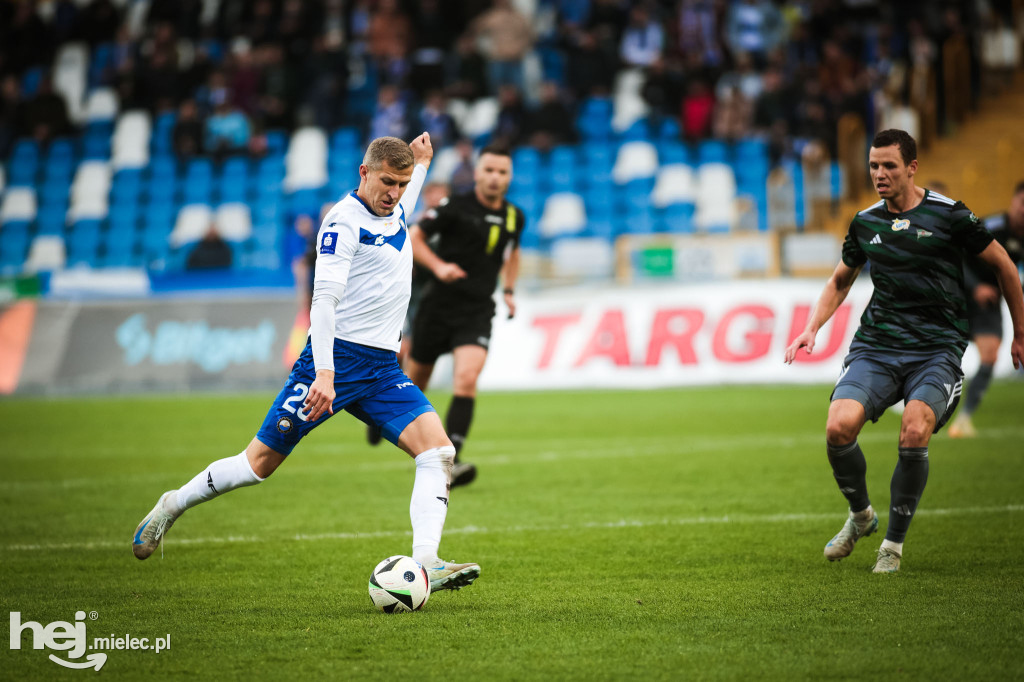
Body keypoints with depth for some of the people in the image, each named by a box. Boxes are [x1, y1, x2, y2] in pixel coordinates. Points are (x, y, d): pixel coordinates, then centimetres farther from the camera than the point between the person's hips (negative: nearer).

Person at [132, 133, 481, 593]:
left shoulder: (394, 212, 14)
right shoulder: (343, 222, -11)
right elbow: (324, 300, -20)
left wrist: (420, 165, 42)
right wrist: (325, 373, -29)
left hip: (382, 367, 7)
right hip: (337, 356, -7)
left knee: (438, 451, -15)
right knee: (261, 462, -2)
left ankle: (425, 566, -22)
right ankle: (172, 507, 20)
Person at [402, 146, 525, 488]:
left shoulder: (515, 217, 5)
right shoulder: (456, 207, -10)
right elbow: (412, 237, -7)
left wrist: (509, 289, 16)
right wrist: (438, 266, -22)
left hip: (477, 312, 2)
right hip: (438, 305, -2)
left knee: (467, 379, -20)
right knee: (415, 382, 11)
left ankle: (448, 462, -22)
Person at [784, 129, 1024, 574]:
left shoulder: (948, 215, -3)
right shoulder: (865, 223, 10)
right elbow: (840, 280, 28)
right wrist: (811, 329, 13)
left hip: (936, 349, -3)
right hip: (876, 346, 3)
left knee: (914, 434, -28)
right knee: (838, 427, -21)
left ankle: (894, 543, -7)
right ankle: (861, 515, 9)